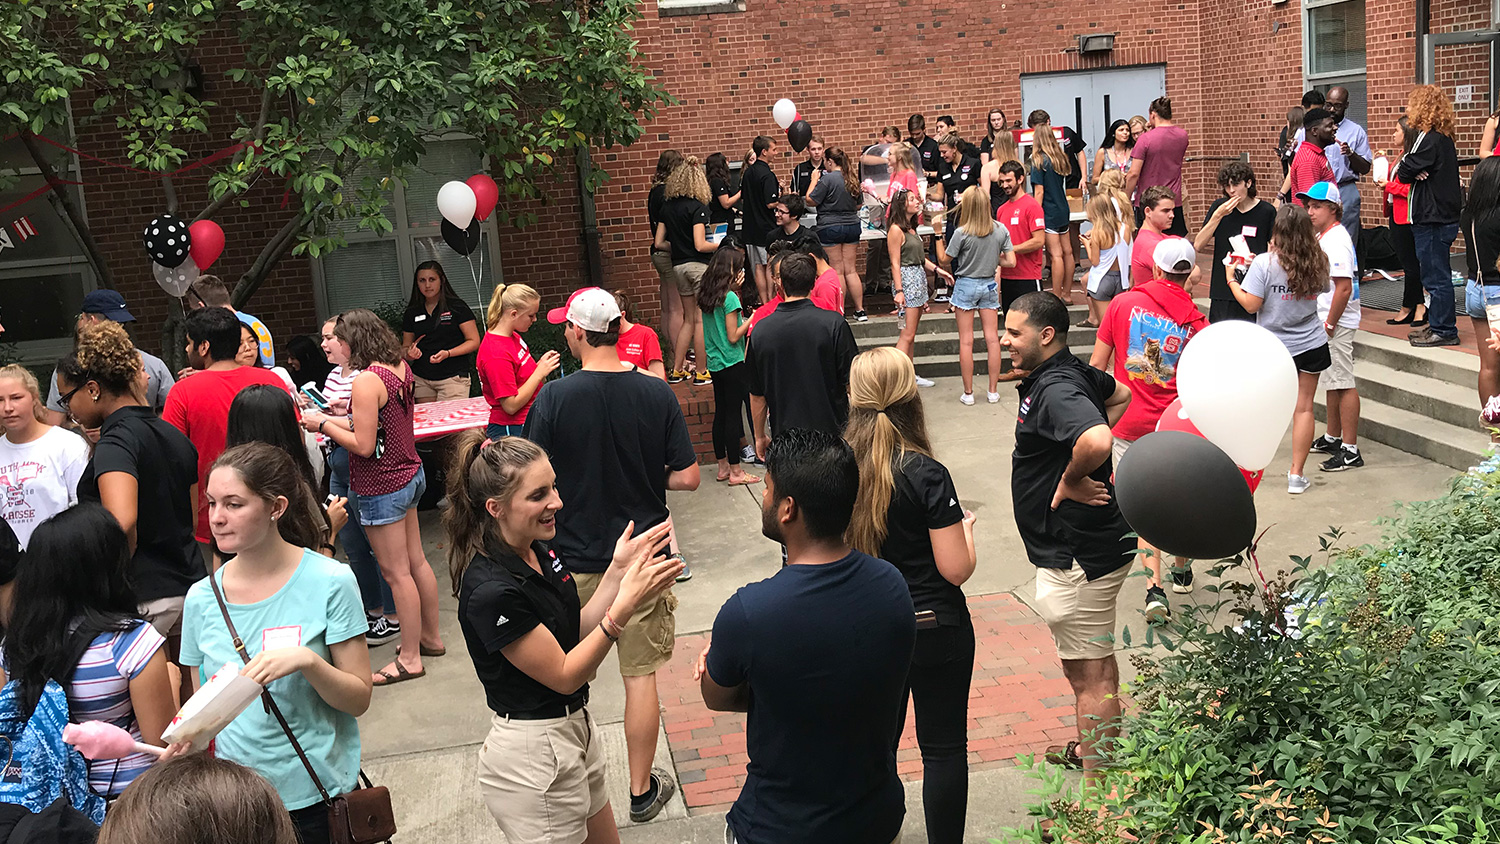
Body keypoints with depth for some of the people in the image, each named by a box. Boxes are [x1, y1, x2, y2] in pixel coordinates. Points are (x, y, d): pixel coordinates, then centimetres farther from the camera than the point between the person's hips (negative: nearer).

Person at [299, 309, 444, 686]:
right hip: (409, 474, 9)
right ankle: (431, 637, 32)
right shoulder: (400, 368, 4)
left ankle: (410, 658, 12)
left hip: (383, 487, -9)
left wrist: (323, 425, -10)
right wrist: (339, 419, 9)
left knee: (396, 573, 1)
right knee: (416, 562, 19)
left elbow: (364, 445, -21)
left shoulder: (366, 381, -22)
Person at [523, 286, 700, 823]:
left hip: (574, 561, -1)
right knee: (640, 675, 11)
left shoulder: (553, 399, -14)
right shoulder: (658, 395, -9)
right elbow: (687, 477, -5)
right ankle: (642, 791, 22)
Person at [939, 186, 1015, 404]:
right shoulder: (1001, 230, -6)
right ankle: (993, 391, 11)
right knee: (992, 338, 7)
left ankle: (968, 392, 7)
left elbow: (945, 258, -4)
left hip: (966, 285, -3)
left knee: (966, 341, 3)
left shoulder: (962, 233, -16)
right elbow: (1011, 262, -5)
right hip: (989, 285, 3)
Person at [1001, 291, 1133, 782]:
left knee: (1091, 675, 0)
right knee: (1093, 663, 26)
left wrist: (1069, 481, -23)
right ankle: (1091, 749, 44)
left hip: (1078, 555, -11)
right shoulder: (1075, 373, 7)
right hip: (1087, 546, 11)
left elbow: (1096, 442, -44)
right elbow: (1121, 396, 27)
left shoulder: (1056, 390, -25)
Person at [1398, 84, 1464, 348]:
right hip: (1444, 215, 10)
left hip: (1432, 219, -10)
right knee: (1437, 274, 16)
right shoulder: (1444, 138, 14)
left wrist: (1401, 167, 2)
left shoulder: (1429, 139, -17)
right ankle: (1438, 324, 24)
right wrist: (1412, 171, -7)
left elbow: (1404, 172, -17)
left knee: (1435, 276, -4)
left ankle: (1443, 331, 2)